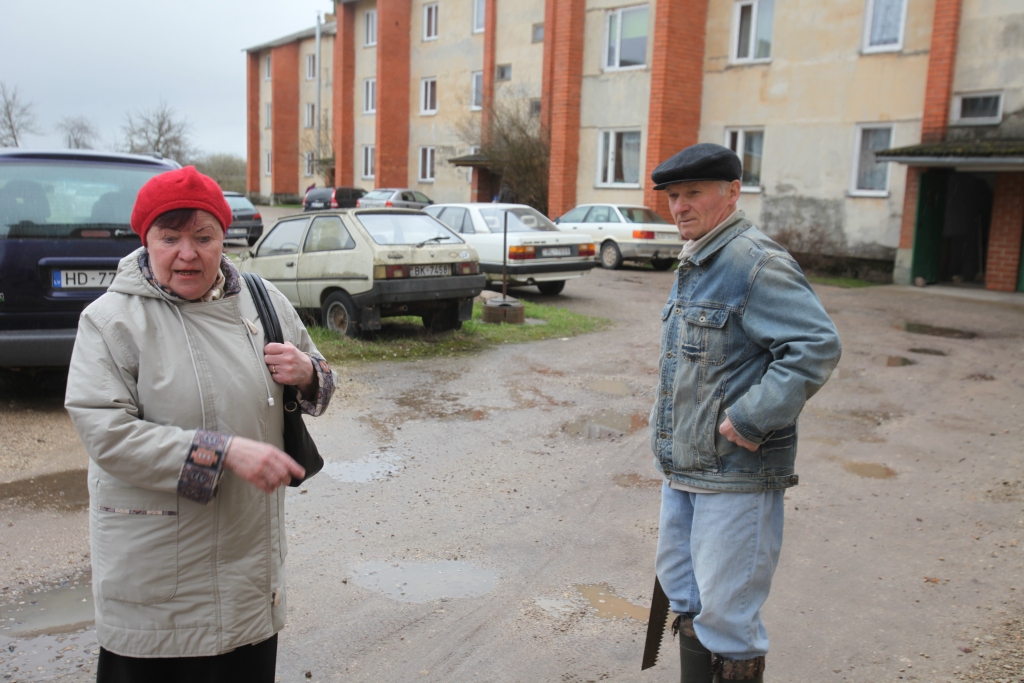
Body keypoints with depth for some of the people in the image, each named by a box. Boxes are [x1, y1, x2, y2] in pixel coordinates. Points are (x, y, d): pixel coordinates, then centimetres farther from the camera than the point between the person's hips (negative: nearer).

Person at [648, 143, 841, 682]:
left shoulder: (755, 262, -18)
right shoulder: (693, 265, 13)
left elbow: (817, 345, -26)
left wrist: (749, 420, -25)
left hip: (736, 476, -10)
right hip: (682, 469, 10)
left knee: (725, 612, 1)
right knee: (686, 599, 21)